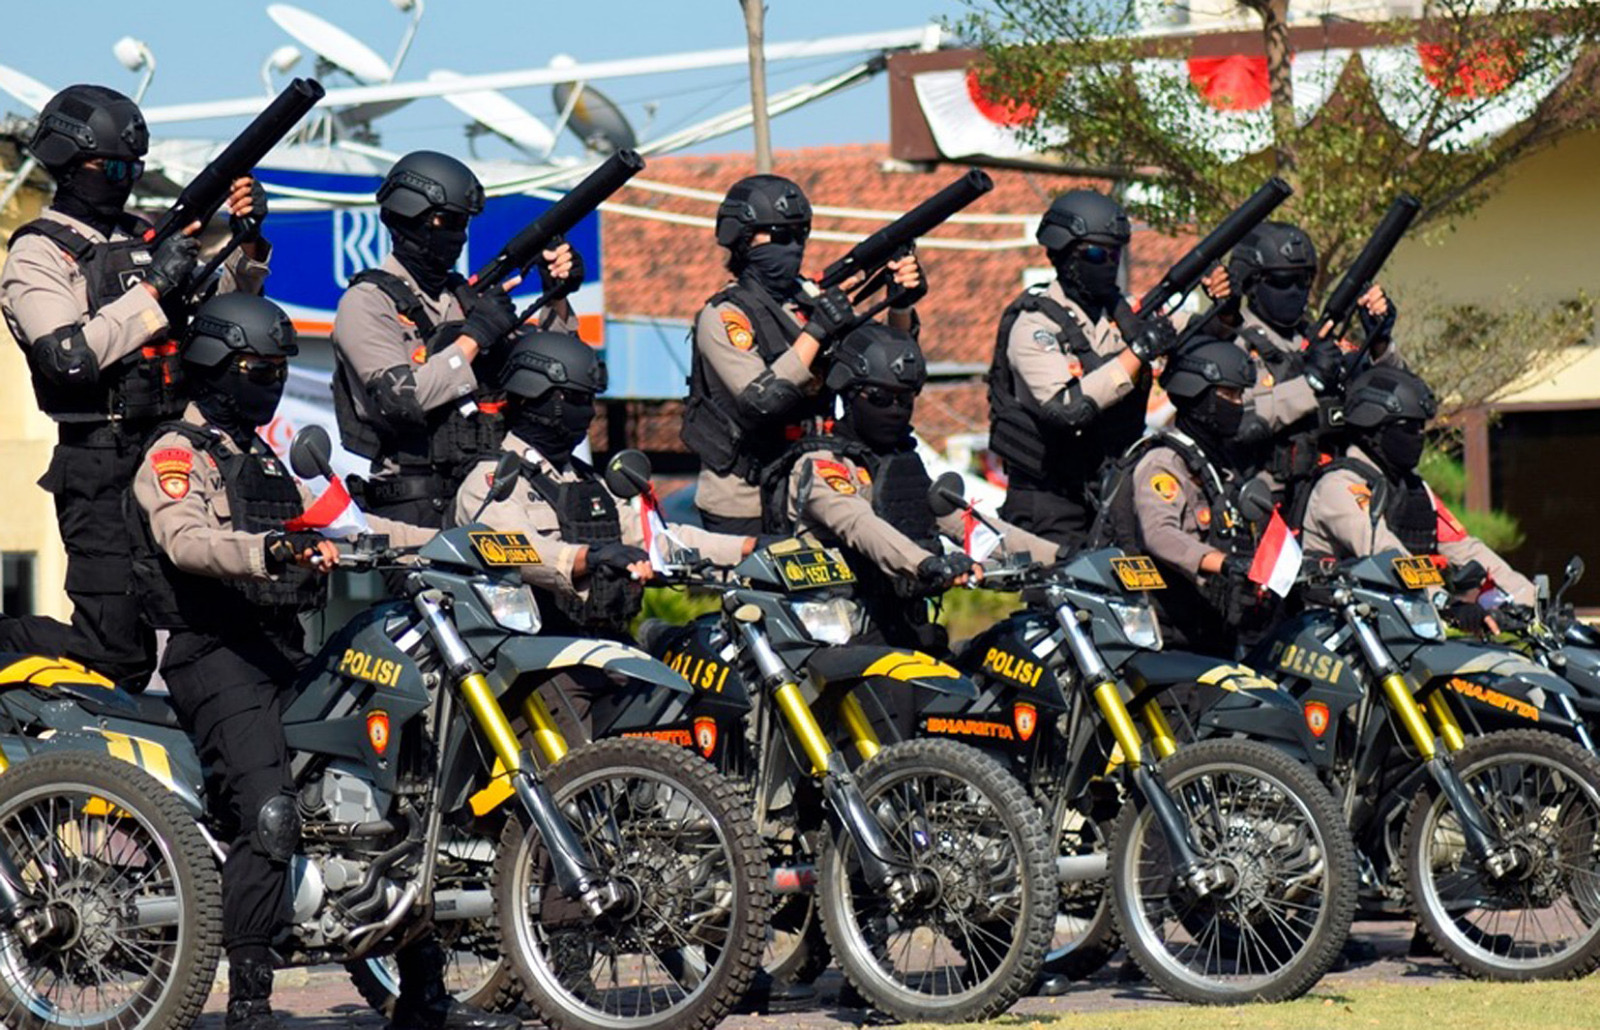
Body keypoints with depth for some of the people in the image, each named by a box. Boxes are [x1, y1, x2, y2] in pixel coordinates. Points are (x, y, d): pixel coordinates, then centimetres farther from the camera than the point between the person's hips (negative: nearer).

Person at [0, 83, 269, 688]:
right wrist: (154, 286, -17)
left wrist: (248, 246, 6)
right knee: (118, 650, -11)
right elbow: (70, 355, -19)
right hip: (103, 467, -7)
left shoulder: (145, 236, 17)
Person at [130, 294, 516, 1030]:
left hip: (284, 653, 9)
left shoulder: (266, 460, 26)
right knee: (270, 816, -26)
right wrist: (270, 551, -41)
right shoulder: (174, 455, -3)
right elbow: (187, 539, -22)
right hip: (216, 657, -9)